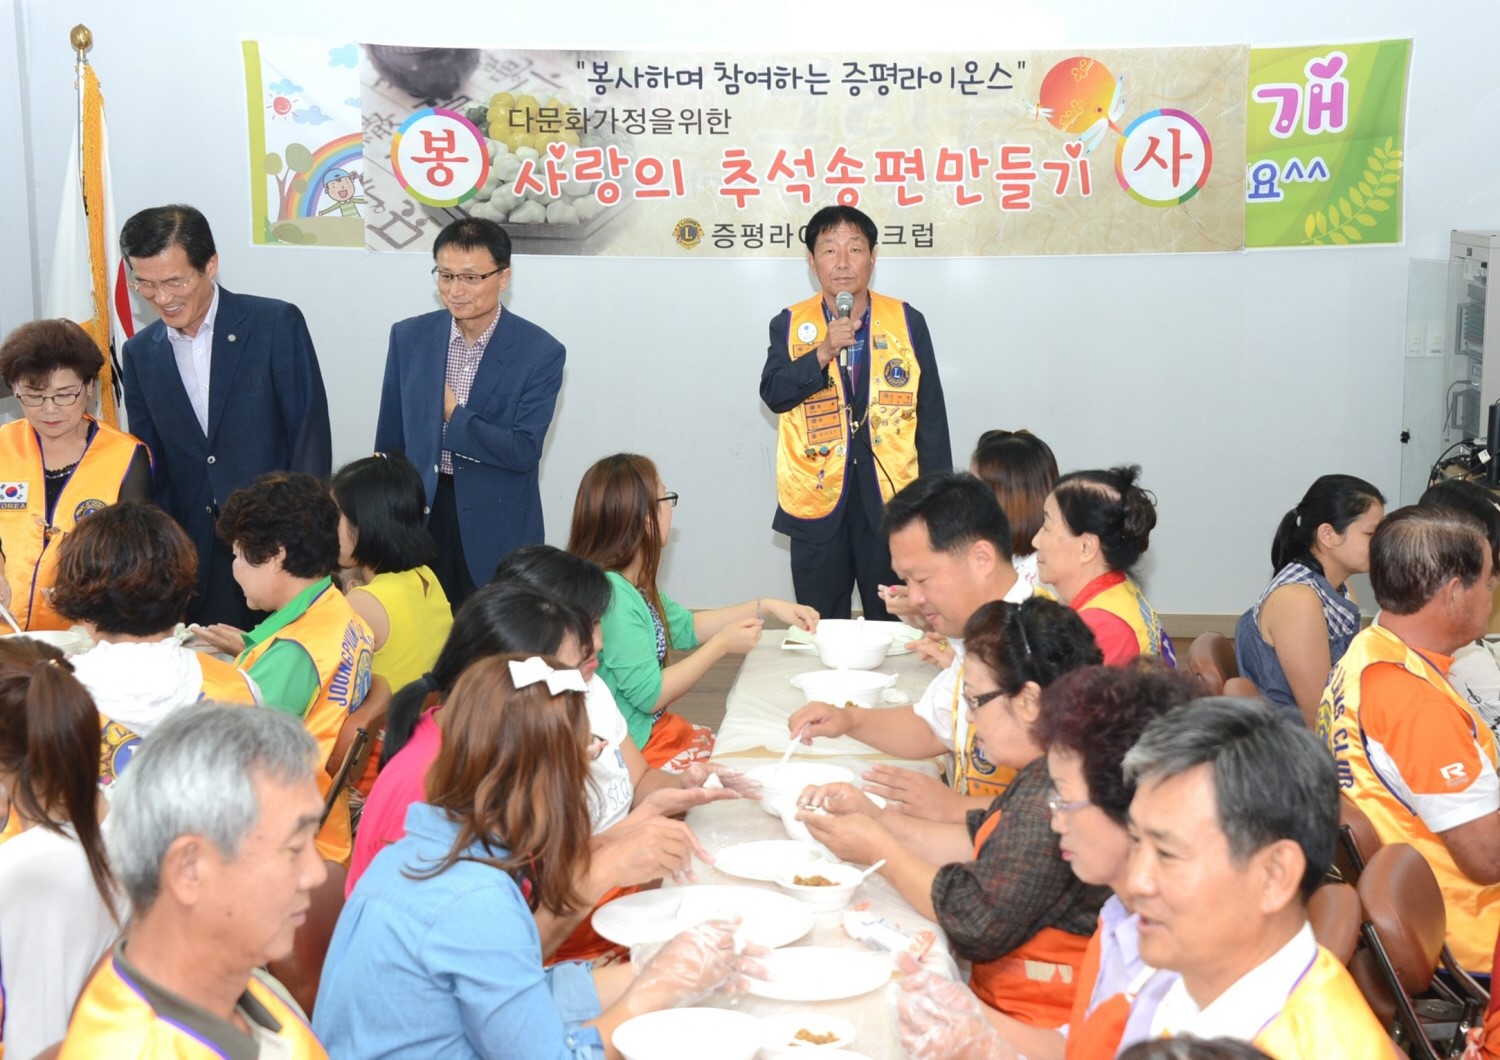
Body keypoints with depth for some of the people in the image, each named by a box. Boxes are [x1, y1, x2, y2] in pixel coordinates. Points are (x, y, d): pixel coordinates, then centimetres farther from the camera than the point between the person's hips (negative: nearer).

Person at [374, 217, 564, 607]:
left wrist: (454, 414, -13)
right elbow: (390, 441, 8)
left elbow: (525, 451, -15)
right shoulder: (409, 337, 1)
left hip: (497, 530, -2)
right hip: (419, 520, 3)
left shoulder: (541, 352, -10)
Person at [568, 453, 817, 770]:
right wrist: (722, 645, -13)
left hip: (656, 729, 10)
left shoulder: (633, 585, 5)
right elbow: (649, 695, -21)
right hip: (636, 752, -10)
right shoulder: (612, 596, -25)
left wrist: (764, 607, 16)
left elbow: (686, 627, 22)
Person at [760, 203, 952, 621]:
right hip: (817, 499, 0)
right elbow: (773, 394, -8)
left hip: (892, 501, 0)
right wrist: (823, 352, -21)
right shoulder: (790, 325, 4)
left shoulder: (908, 323, 3)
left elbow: (931, 417, 5)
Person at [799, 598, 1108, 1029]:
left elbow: (979, 924, -21)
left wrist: (879, 849, -9)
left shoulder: (1053, 800, -25)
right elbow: (978, 842, 15)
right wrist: (874, 817, 7)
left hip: (1036, 1023, -9)